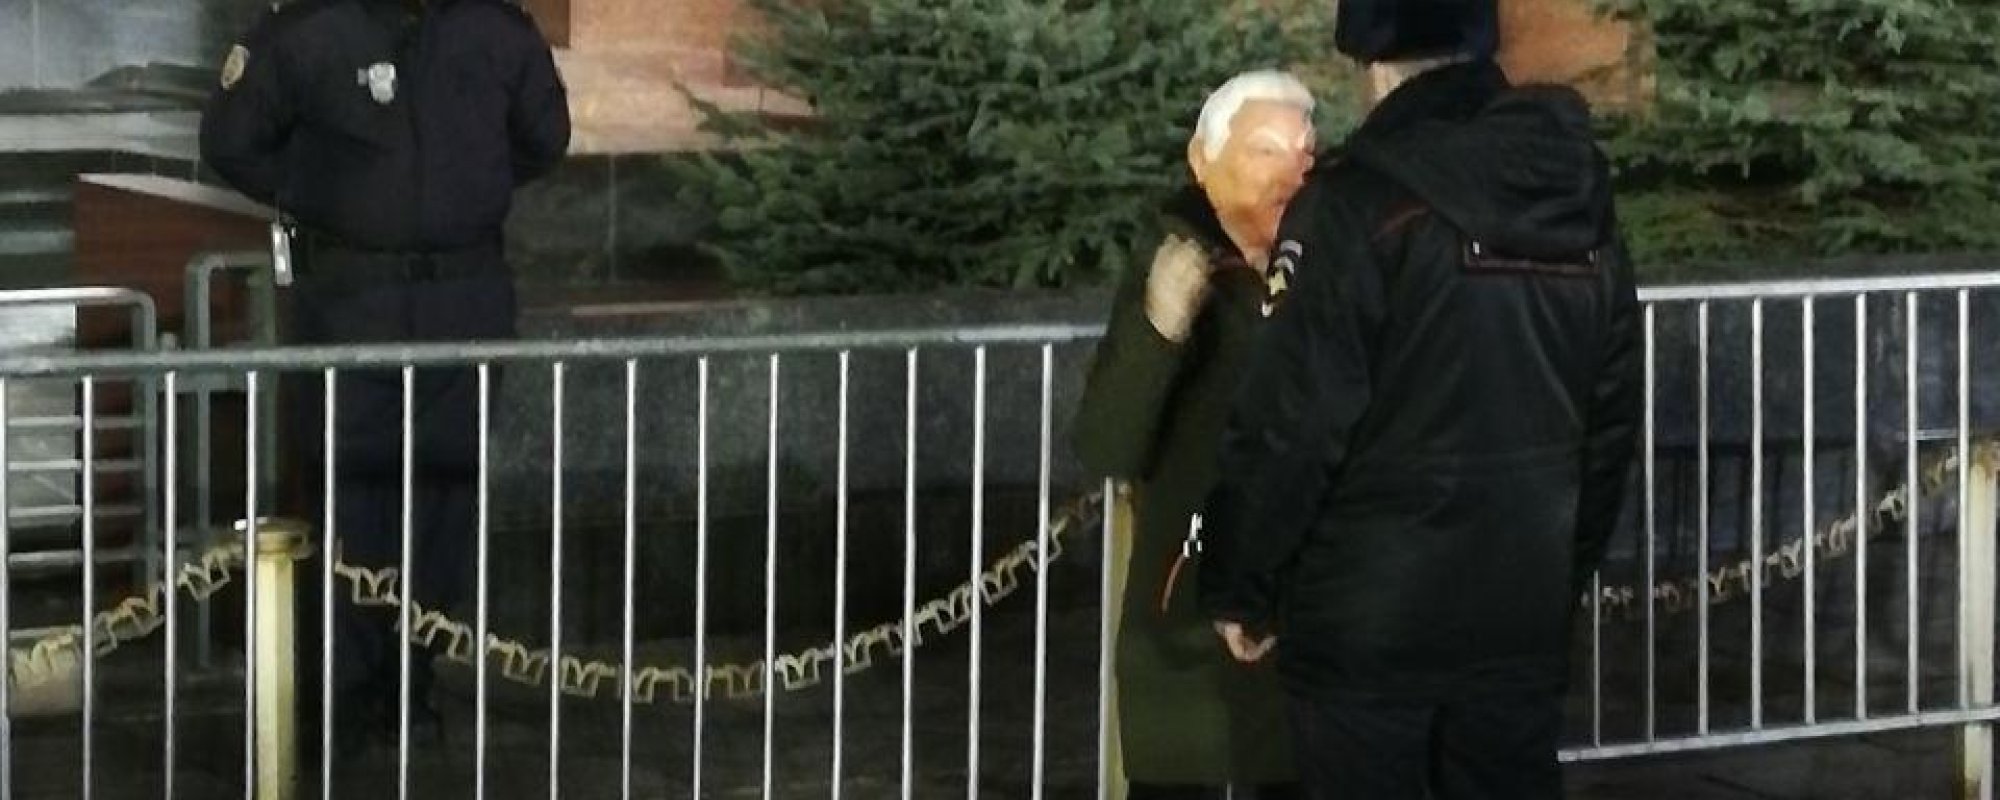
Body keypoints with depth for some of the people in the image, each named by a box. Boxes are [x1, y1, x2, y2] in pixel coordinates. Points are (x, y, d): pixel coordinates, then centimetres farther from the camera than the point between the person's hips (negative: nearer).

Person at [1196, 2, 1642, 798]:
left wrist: (1240, 587, -3)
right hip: (1521, 612, 6)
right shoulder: (1580, 200, 5)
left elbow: (1290, 423, -15)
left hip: (1368, 619, -5)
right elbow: (1610, 419, 10)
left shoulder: (1358, 203, -14)